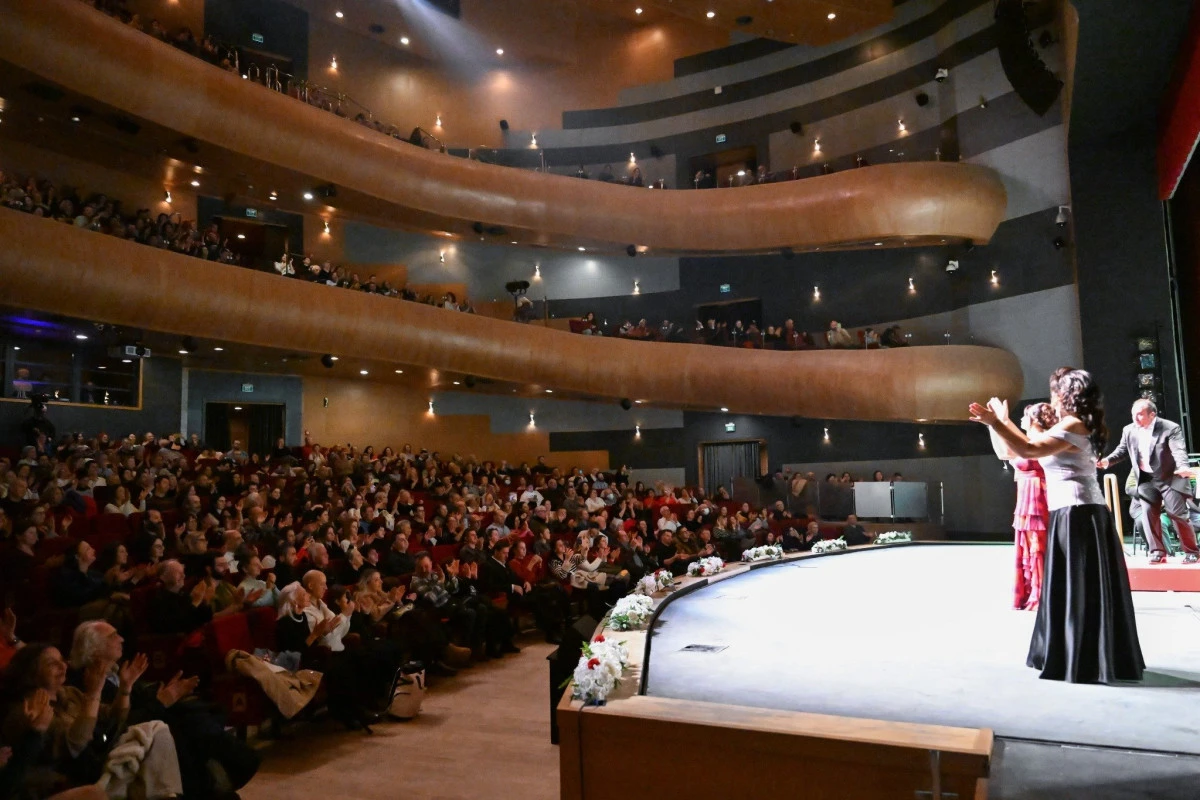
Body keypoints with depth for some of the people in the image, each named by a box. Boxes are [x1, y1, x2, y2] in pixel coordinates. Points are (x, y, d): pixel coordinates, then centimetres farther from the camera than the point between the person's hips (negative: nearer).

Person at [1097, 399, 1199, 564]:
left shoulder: (1170, 428, -14)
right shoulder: (1129, 430, 1)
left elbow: (1179, 450, -26)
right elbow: (1122, 450, 8)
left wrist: (1183, 467, -45)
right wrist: (1107, 460, -11)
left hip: (1170, 478, -4)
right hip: (1146, 480, 5)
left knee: (1178, 514, -2)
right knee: (1149, 514, 2)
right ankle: (1158, 551, 11)